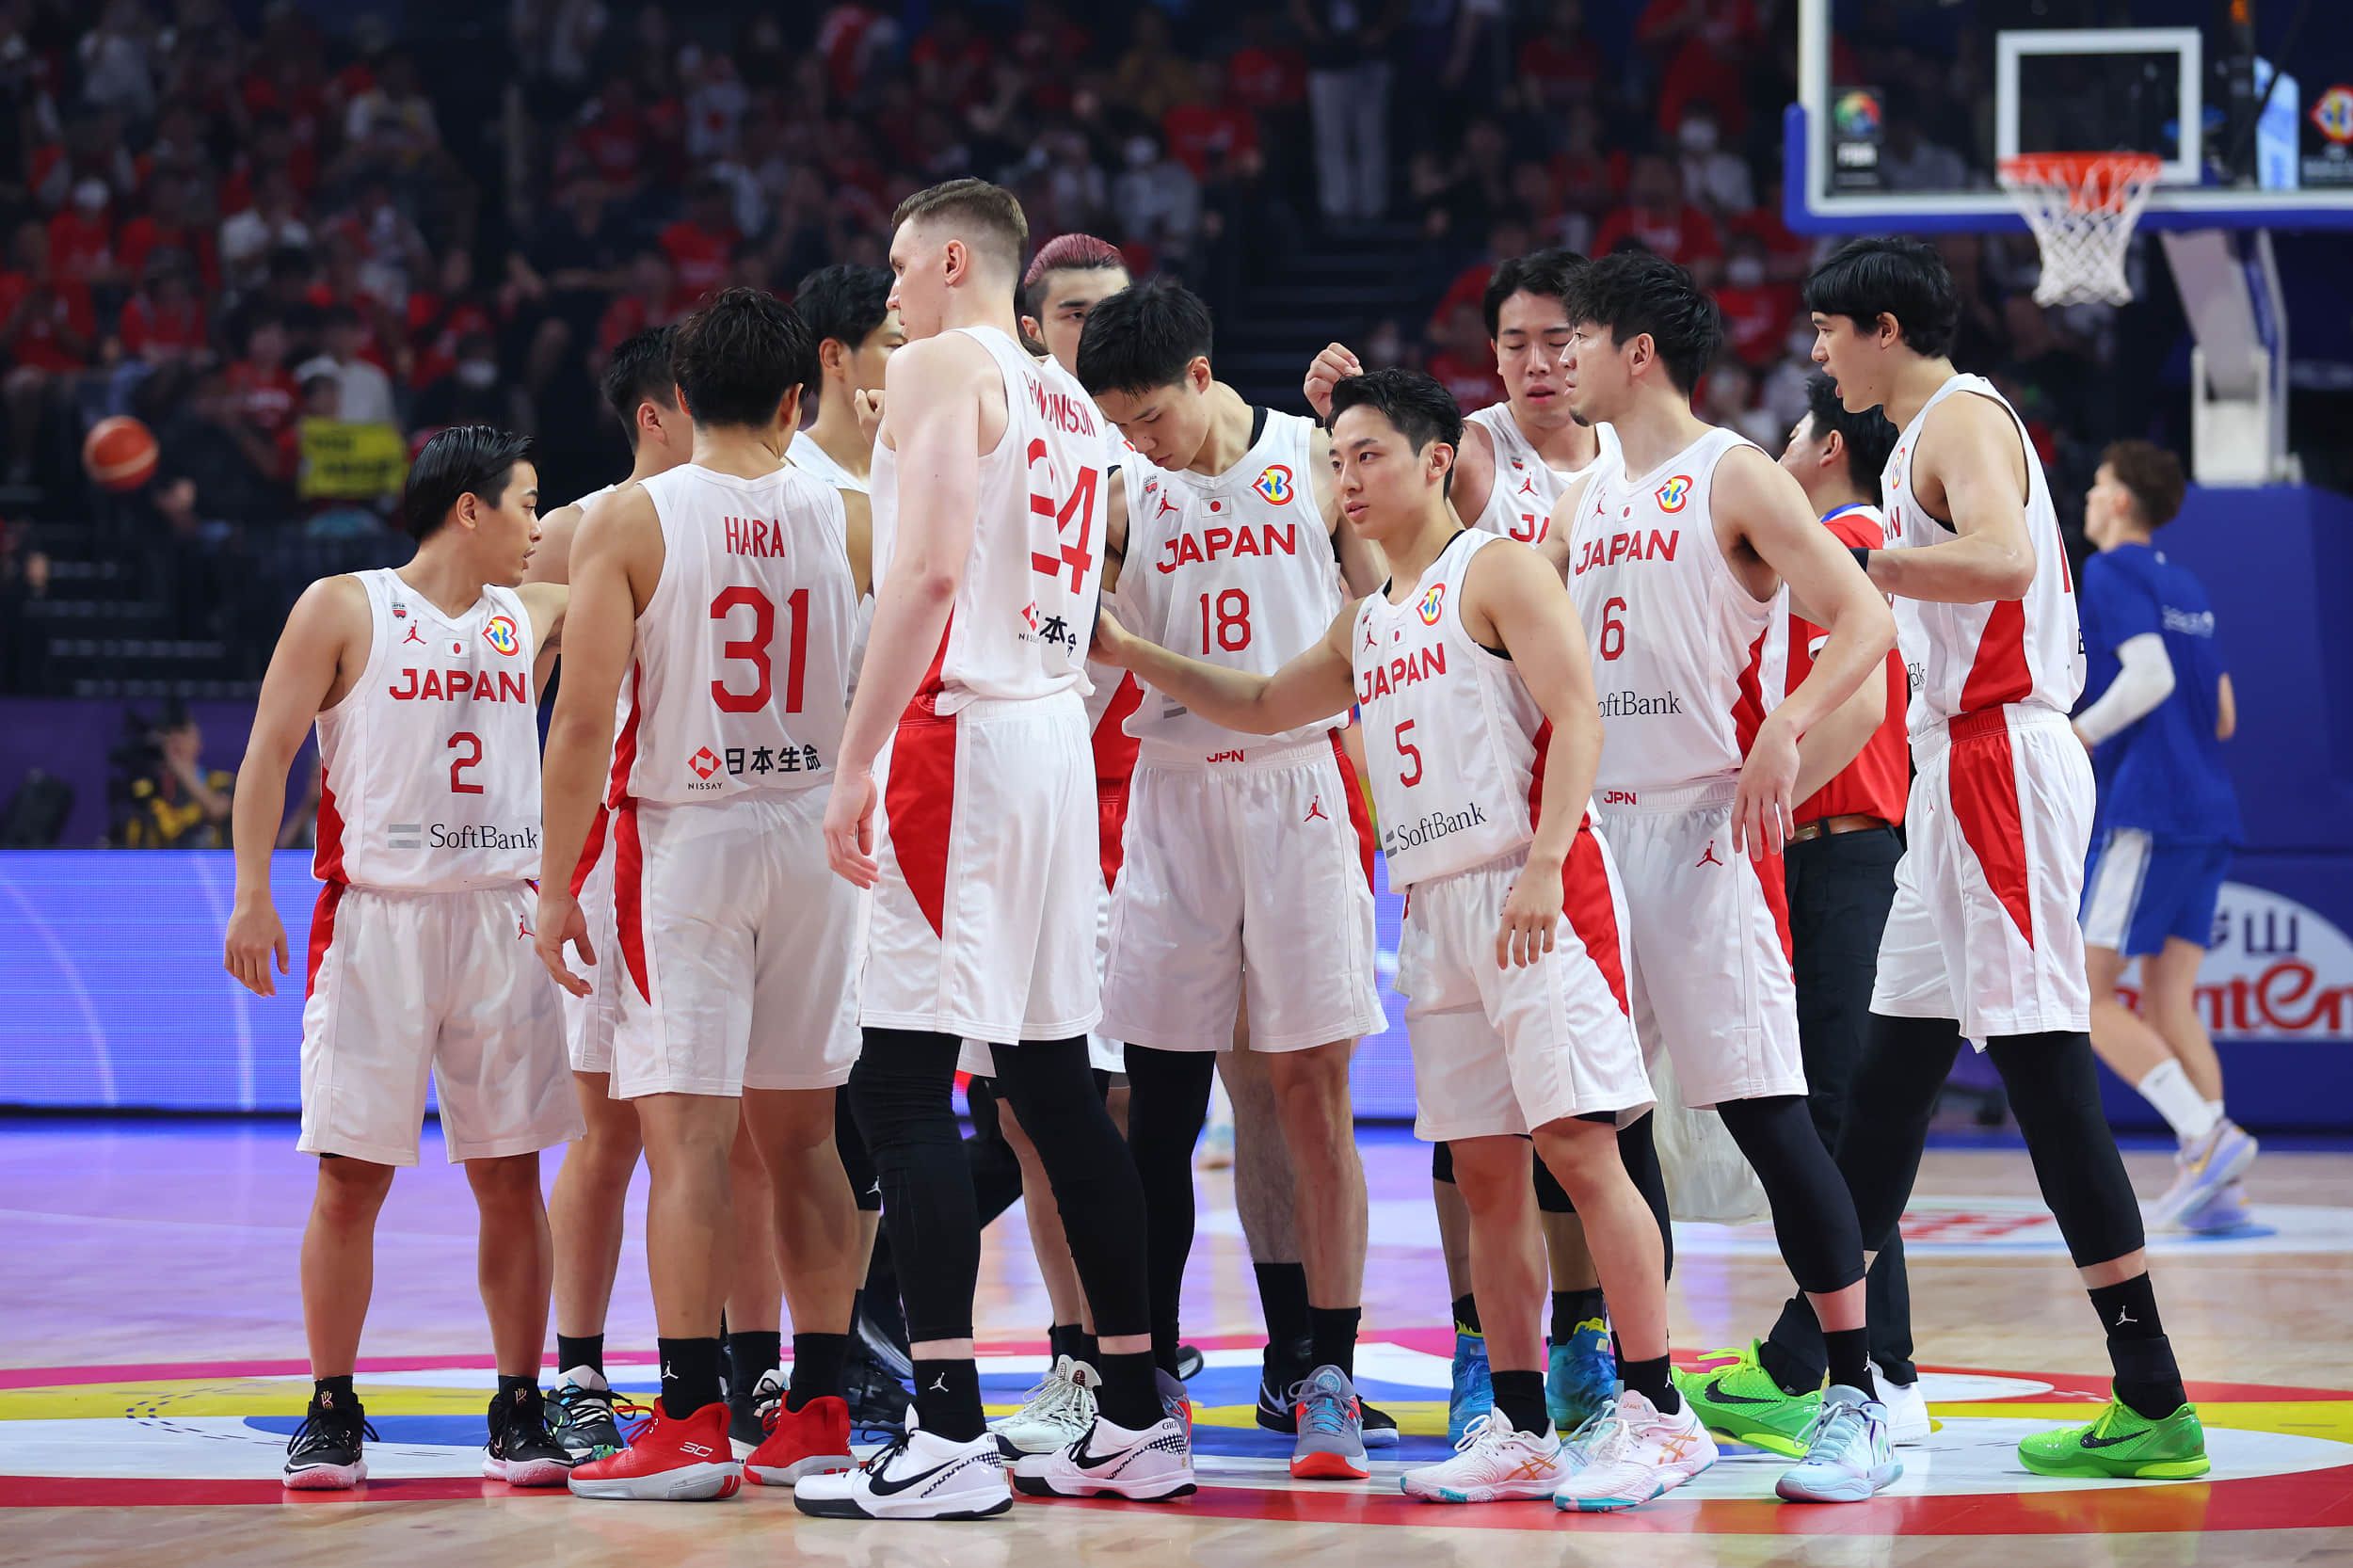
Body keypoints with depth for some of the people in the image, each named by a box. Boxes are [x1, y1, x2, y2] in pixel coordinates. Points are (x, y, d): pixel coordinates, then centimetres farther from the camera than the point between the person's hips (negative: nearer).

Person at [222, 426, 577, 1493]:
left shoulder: (536, 615, 13)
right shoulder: (345, 610, 1)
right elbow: (270, 751, 0)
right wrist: (251, 892, -8)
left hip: (503, 919, 4)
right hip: (374, 918, -4)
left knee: (510, 1176, 2)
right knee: (351, 1177, -4)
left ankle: (519, 1413, 9)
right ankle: (332, 1414, 5)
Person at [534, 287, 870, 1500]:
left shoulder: (627, 523, -8)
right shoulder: (851, 520, 1)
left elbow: (585, 717, -10)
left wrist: (557, 887, -5)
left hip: (683, 833, -4)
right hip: (819, 832, 4)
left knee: (684, 1136, -4)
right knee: (801, 1137, 11)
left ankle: (691, 1422, -8)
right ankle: (817, 1414, 13)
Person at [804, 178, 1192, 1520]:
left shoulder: (940, 366, -6)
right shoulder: (1070, 402, 20)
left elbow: (930, 569, -18)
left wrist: (856, 761, -19)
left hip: (960, 732, -9)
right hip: (1059, 731, 9)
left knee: (902, 1084, -9)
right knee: (1055, 1082, 13)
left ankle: (951, 1436, -15)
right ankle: (1140, 1422, 14)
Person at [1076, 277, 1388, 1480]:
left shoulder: (1316, 458, 3)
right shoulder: (1123, 489, 6)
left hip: (1298, 786, -2)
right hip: (1172, 794, 2)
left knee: (1309, 1089, -3)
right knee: (1159, 1099, 3)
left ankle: (1328, 1376, -2)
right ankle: (1147, 1367, 12)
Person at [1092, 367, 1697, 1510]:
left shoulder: (1497, 571, -3)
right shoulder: (1366, 624, 21)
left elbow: (1575, 712, -13)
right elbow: (1262, 707, 33)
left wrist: (1544, 867, -23)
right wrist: (1131, 655, 24)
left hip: (1536, 896, -8)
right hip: (1436, 905, 8)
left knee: (1578, 1146, -13)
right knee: (1484, 1173, 5)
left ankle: (1657, 1414, -13)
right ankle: (1520, 1430, 8)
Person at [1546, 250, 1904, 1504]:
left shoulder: (1734, 480, -4)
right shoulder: (1584, 506, 17)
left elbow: (1864, 621, -12)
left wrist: (1787, 732, -27)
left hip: (1708, 830, -8)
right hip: (1598, 826, 8)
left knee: (1767, 1112, -11)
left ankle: (1855, 1403, -9)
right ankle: (1645, 1392, 16)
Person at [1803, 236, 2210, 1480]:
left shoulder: (1963, 418, -10)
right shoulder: (1928, 433, 20)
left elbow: (2003, 559, -29)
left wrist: (1846, 565, -24)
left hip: (1999, 759, -10)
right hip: (1964, 766, 10)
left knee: (2042, 1064, -12)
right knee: (1896, 1058, 14)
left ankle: (2154, 1403, -14)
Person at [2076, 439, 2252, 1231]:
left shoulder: (2111, 572, -5)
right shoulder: (2188, 589, 20)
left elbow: (2150, 675, -19)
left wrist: (2075, 738, -15)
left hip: (2147, 810, -8)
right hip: (2208, 813, 8)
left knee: (2086, 1000, -6)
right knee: (2168, 1003, 5)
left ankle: (2209, 1135, -21)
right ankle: (2212, 1185, -8)